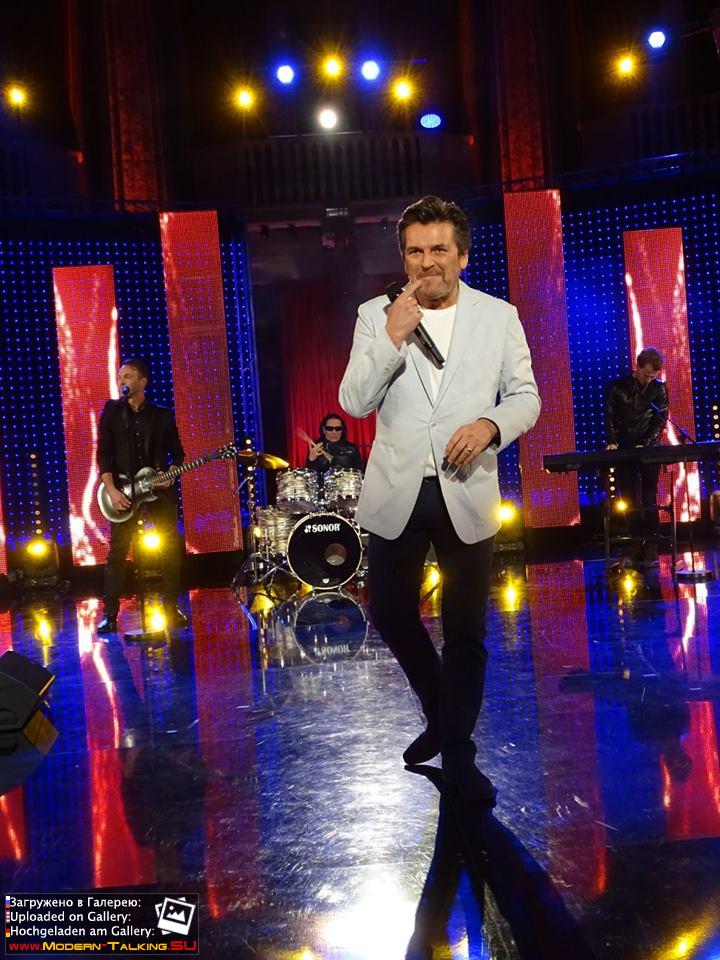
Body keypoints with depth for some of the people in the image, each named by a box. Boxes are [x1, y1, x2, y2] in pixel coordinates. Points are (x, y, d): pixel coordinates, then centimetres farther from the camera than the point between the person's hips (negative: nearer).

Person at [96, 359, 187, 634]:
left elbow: (177, 452, 12)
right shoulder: (112, 410, 3)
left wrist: (170, 475, -8)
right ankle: (110, 615, 3)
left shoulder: (163, 416, 5)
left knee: (171, 549, 1)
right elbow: (104, 453, -3)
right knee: (117, 552, -2)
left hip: (159, 488, 1)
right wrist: (111, 489, -13)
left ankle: (171, 608, 13)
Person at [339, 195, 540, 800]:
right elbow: (355, 402, -5)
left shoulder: (499, 316, 3)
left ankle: (458, 755, 24)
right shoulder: (376, 315, 2)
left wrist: (490, 425, -16)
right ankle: (440, 713, 38)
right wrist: (392, 338, -17)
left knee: (465, 633, 6)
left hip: (467, 494, -1)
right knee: (390, 615, 10)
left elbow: (526, 396, 5)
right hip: (396, 493, 1)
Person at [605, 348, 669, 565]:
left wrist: (645, 444, -13)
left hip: (649, 449, -1)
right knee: (629, 500, 2)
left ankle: (651, 545, -4)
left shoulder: (659, 388, 2)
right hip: (624, 449, 2)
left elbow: (661, 420, -2)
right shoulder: (618, 386, 3)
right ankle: (637, 543, 9)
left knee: (649, 499, -6)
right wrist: (612, 441, -9)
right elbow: (610, 416, 5)